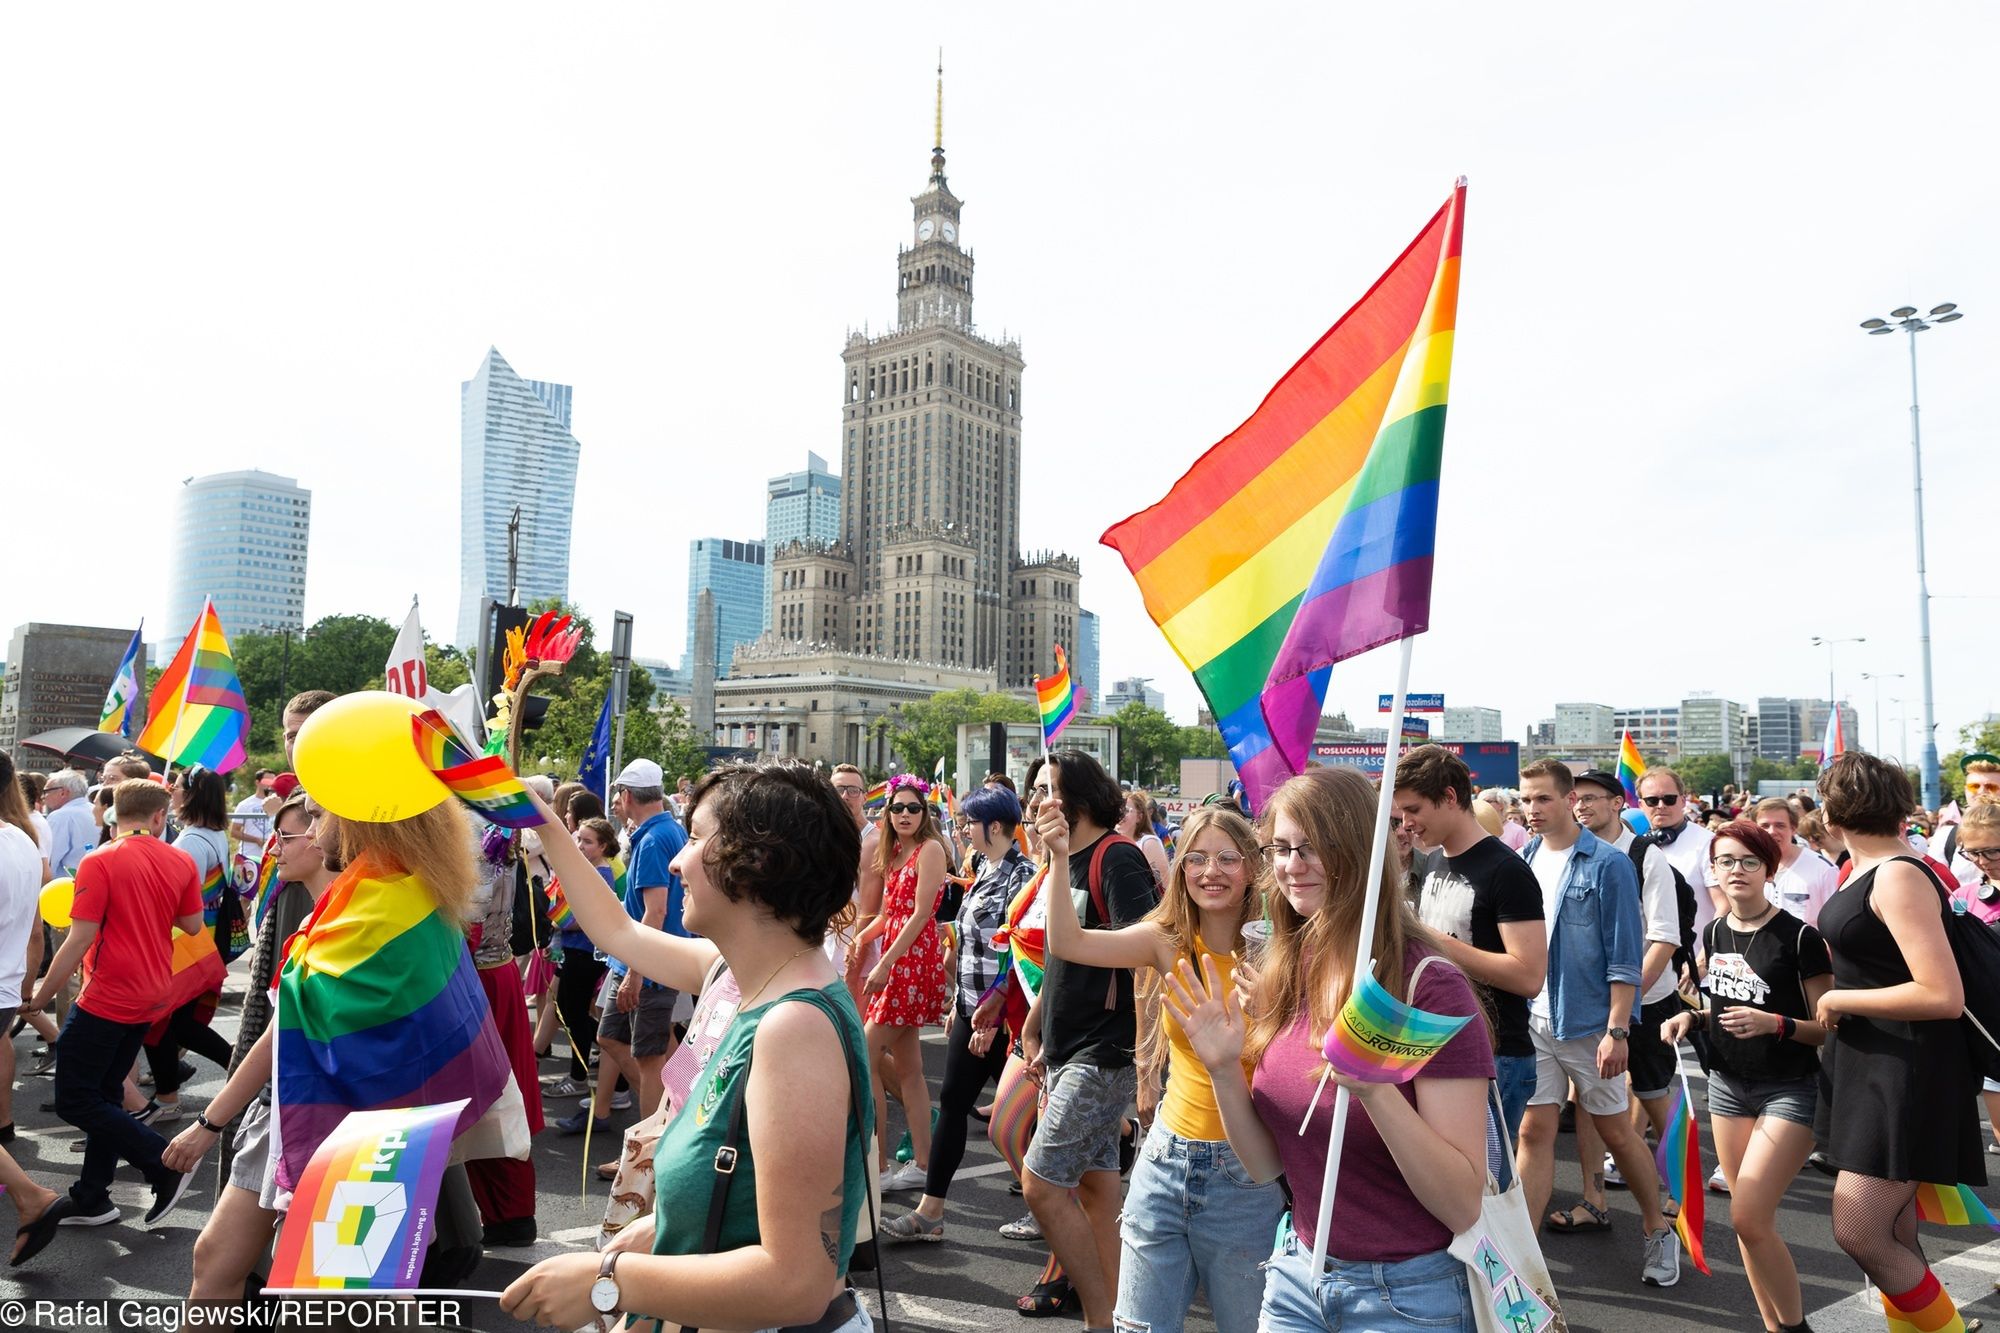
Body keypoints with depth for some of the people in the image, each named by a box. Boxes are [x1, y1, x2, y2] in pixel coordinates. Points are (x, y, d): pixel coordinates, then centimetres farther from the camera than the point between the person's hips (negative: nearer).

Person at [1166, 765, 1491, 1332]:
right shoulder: (1284, 978, -2)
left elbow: (1464, 1204, -21)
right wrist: (1224, 1072, -14)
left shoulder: (1428, 987, -20)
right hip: (1298, 1275, 6)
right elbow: (1267, 1165, 2)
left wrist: (1374, 1088, -34)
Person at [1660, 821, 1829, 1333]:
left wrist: (1775, 1024, -29)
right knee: (1748, 1220, 10)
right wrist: (1692, 1017, 1)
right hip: (1727, 1085, 6)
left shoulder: (1799, 936, -14)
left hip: (1790, 1091, -6)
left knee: (1749, 1219, -12)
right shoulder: (1715, 932, 5)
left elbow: (1828, 1026, -12)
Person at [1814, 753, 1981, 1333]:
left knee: (1858, 1234, -10)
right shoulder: (1864, 870, 8)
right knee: (1895, 1240, 16)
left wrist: (1839, 1000, -18)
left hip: (1906, 1073, -9)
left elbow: (1944, 997, -27)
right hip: (1867, 1065, 9)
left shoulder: (1898, 876, -20)